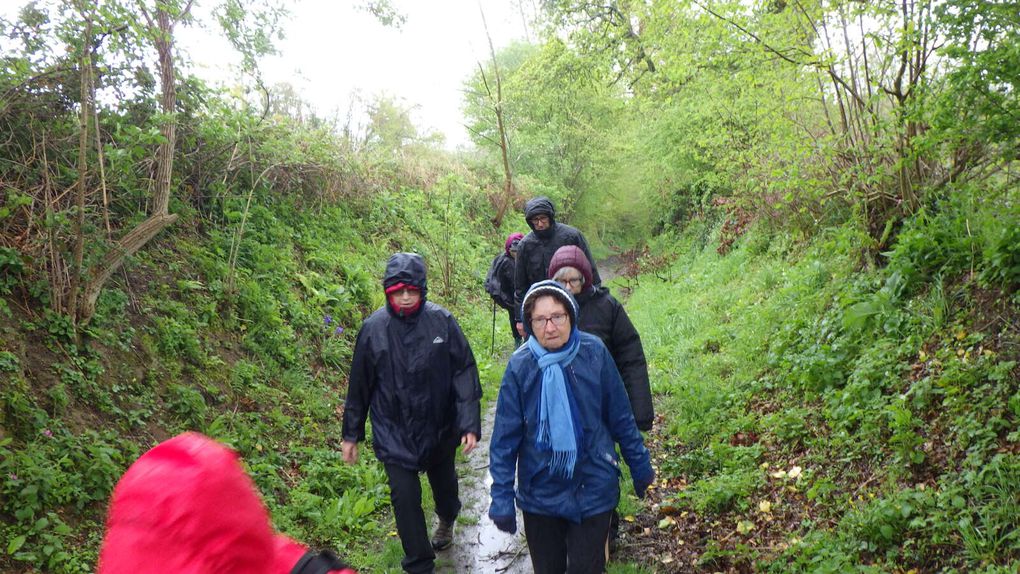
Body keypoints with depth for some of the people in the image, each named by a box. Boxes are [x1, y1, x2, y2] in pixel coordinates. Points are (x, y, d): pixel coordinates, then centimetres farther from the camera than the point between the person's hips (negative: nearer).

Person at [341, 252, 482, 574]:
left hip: (440, 428, 1)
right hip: (394, 433, -1)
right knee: (405, 497, -3)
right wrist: (351, 435, 4)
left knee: (444, 483, 23)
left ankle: (447, 520, 58)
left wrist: (470, 424, -15)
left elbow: (465, 373, -10)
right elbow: (360, 385, -1)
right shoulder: (374, 328, -11)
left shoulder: (442, 321, -13)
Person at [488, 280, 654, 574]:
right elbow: (505, 437, -8)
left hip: (593, 487, 0)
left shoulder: (594, 352, -12)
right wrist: (501, 496, -9)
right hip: (540, 492, 0)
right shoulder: (520, 365, -13)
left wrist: (640, 465, 7)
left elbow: (620, 416, -1)